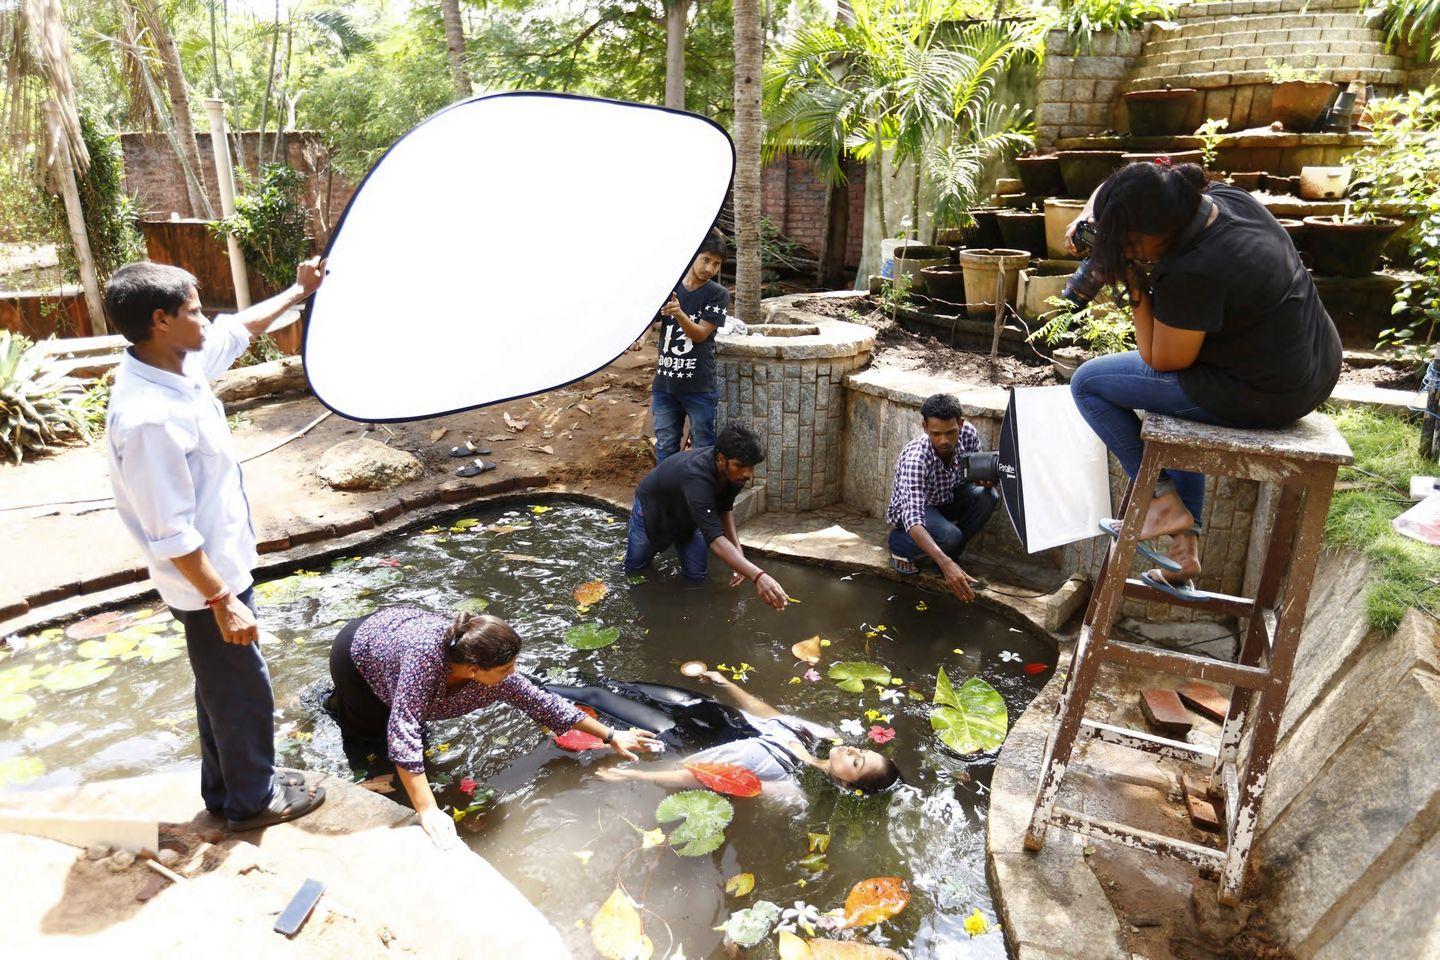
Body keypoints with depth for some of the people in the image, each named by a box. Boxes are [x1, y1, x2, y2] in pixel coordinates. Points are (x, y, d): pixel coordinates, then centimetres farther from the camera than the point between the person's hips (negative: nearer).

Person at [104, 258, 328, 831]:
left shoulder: (178, 364, -4)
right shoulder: (148, 418, -31)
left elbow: (238, 329, 16)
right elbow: (172, 535, -27)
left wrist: (298, 291, 24)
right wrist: (222, 601, -22)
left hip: (221, 565, 9)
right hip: (206, 582, -9)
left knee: (222, 687, 23)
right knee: (244, 691, 10)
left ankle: (225, 788, 42)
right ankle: (253, 800, 32)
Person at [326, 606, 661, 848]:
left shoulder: (496, 678, -30)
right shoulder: (426, 653, -49)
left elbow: (543, 703, -20)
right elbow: (402, 733, -49)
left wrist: (610, 736, -16)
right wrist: (428, 812, -49)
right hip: (356, 650, -4)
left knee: (417, 727, 16)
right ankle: (340, 702, 31)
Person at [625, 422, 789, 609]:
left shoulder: (734, 472, -27)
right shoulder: (696, 477, -49)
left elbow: (725, 508, -6)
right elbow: (715, 538, -57)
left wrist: (738, 551, -22)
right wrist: (757, 576, -69)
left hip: (686, 516, 5)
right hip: (653, 507, -5)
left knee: (697, 575, 0)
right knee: (634, 567, 14)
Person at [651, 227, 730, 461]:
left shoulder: (718, 294, -6)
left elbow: (700, 334, -13)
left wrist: (680, 314, -31)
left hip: (699, 387, -3)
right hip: (665, 384, 3)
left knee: (703, 450, 7)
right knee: (665, 449, 14)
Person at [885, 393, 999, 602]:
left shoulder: (968, 434, -22)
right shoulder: (915, 458, -38)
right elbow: (913, 518, -47)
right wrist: (945, 564, -59)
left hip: (946, 499, 6)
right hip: (910, 509, -5)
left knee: (988, 496, -22)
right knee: (950, 536, -33)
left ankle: (951, 555, -2)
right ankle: (898, 544, -1)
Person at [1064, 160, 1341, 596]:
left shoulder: (1192, 274, -29)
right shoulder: (1226, 196, -4)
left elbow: (1160, 360, -14)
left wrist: (1135, 287, -13)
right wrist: (1089, 217, -1)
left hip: (1263, 396, -9)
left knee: (1088, 383, 0)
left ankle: (1165, 500, 5)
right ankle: (1184, 546, 34)